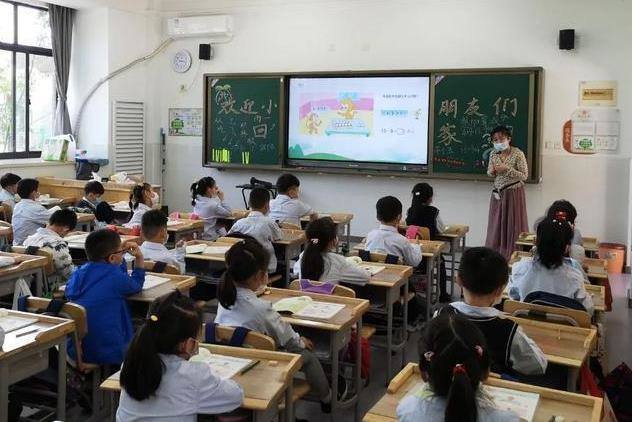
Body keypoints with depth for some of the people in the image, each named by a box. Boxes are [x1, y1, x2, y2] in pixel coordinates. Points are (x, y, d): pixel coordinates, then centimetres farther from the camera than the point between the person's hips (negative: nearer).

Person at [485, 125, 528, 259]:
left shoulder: (518, 154, -13)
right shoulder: (493, 154, 2)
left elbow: (524, 176, -14)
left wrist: (507, 169, -23)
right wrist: (492, 171, -10)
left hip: (513, 193, -5)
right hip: (498, 194, 5)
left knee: (513, 226, 0)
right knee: (496, 226, 9)